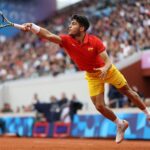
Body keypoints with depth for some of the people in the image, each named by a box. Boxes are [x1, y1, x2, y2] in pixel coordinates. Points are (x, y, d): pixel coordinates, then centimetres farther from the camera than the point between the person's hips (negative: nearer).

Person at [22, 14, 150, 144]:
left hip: (108, 70, -2)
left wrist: (105, 68, -51)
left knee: (128, 92, 11)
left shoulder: (94, 41, -27)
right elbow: (49, 35, -38)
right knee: (100, 106, -4)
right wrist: (32, 27, -54)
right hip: (92, 76, 2)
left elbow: (107, 60, -27)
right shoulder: (67, 41, -22)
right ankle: (120, 125, 22)